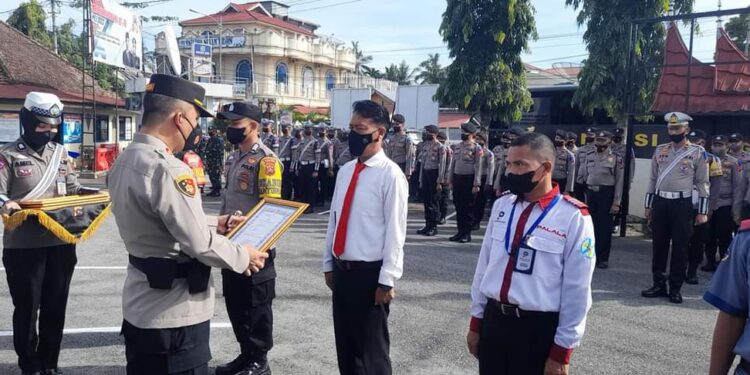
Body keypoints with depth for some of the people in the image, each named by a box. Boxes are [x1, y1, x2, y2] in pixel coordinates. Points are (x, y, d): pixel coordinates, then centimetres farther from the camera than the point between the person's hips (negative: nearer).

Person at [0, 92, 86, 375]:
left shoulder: (60, 152, 10)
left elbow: (72, 189, 17)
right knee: (27, 308, 8)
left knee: (56, 307, 13)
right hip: (23, 246, -4)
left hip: (62, 243, 4)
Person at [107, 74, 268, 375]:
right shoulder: (167, 169, -24)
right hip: (174, 313, -9)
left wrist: (212, 225, 14)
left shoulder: (123, 162, 5)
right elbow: (199, 245, -25)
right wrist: (243, 256, -9)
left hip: (140, 307, 9)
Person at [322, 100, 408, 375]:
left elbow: (395, 231, -15)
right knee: (345, 345, 18)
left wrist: (387, 280, -15)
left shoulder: (391, 175, -13)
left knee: (371, 351, 7)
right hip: (341, 269, 7)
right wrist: (329, 264, 14)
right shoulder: (345, 171, 8)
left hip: (369, 273, -7)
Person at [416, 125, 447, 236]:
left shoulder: (440, 147, -8)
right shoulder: (425, 146, 13)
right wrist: (421, 179, 15)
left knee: (434, 201, -3)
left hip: (434, 174, -7)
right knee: (426, 201, 8)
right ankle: (428, 225, 15)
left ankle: (434, 227, 4)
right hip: (425, 174, 7)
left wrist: (439, 181, -17)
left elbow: (442, 165, -12)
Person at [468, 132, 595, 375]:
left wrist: (561, 351, -8)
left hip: (539, 329, -4)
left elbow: (576, 291, -12)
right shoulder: (501, 205, 3)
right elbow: (485, 264, 8)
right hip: (493, 320, 5)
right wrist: (476, 321, 11)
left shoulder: (574, 218, -14)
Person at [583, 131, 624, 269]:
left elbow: (619, 182, -6)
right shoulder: (589, 156, 8)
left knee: (604, 227, 1)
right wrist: (586, 197, 12)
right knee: (591, 225, 10)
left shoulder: (616, 158, -6)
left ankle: (603, 258, 11)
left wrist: (616, 203, -10)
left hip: (606, 194, -4)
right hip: (591, 193, 4)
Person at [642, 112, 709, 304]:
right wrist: (648, 205, 10)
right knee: (659, 245, 8)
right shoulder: (660, 150, 8)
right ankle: (659, 285, 18)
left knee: (680, 247, 2)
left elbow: (702, 183, -2)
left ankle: (675, 288, 12)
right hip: (660, 202, 3)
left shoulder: (698, 152, -2)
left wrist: (702, 211, -6)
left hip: (682, 204, -3)